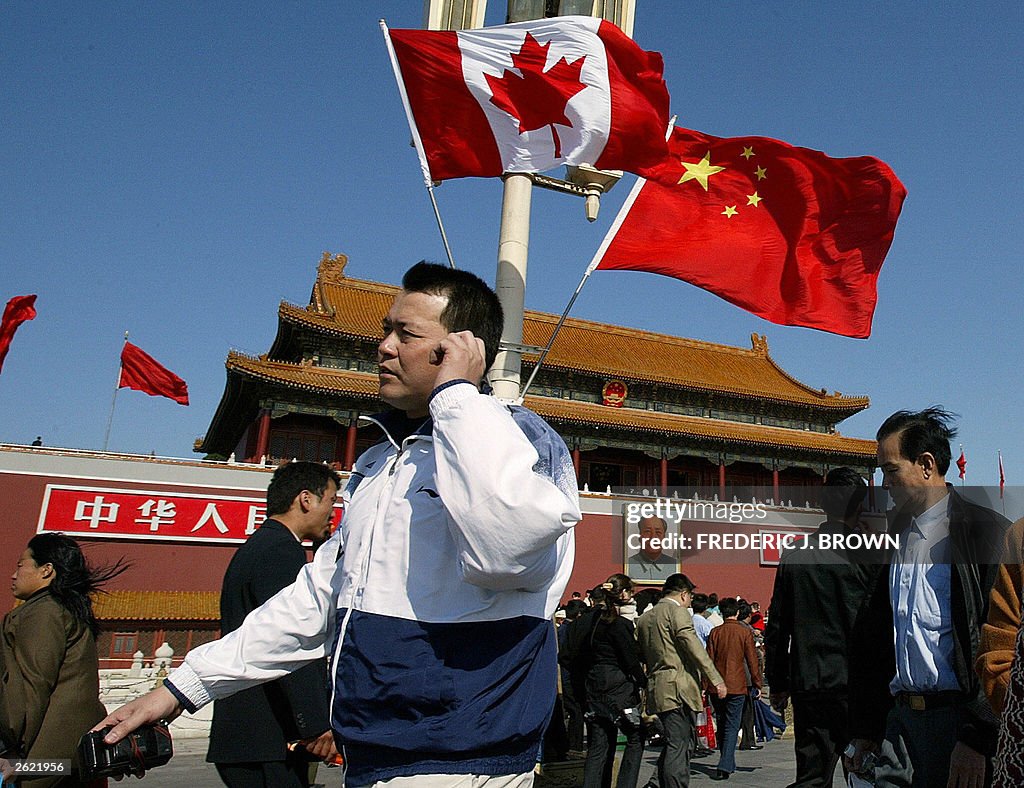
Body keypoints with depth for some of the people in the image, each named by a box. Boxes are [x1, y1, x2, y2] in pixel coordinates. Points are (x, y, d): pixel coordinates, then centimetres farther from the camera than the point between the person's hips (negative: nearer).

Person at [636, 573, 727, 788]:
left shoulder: (645, 618, 16)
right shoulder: (678, 611, -8)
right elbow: (694, 647, -15)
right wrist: (716, 679, -13)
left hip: (656, 689, 8)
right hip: (679, 688, -8)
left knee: (674, 744, 17)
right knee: (679, 746, -4)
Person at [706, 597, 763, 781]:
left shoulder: (715, 632, 0)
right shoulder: (745, 632, -4)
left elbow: (708, 660, 1)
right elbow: (752, 660, -3)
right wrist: (757, 684, 7)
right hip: (737, 686, -2)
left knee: (722, 725, 16)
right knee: (731, 727, 1)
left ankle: (728, 764, 25)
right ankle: (725, 767, -8)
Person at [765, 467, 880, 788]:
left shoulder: (793, 555, 2)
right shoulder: (867, 556, -9)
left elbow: (776, 627, 6)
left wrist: (778, 683, 15)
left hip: (808, 685, 3)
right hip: (855, 686, -3)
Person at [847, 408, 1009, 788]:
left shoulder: (986, 531, -8)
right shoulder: (898, 540, 13)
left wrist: (977, 738, -17)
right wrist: (866, 729, 12)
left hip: (957, 721, -6)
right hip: (899, 720, 6)